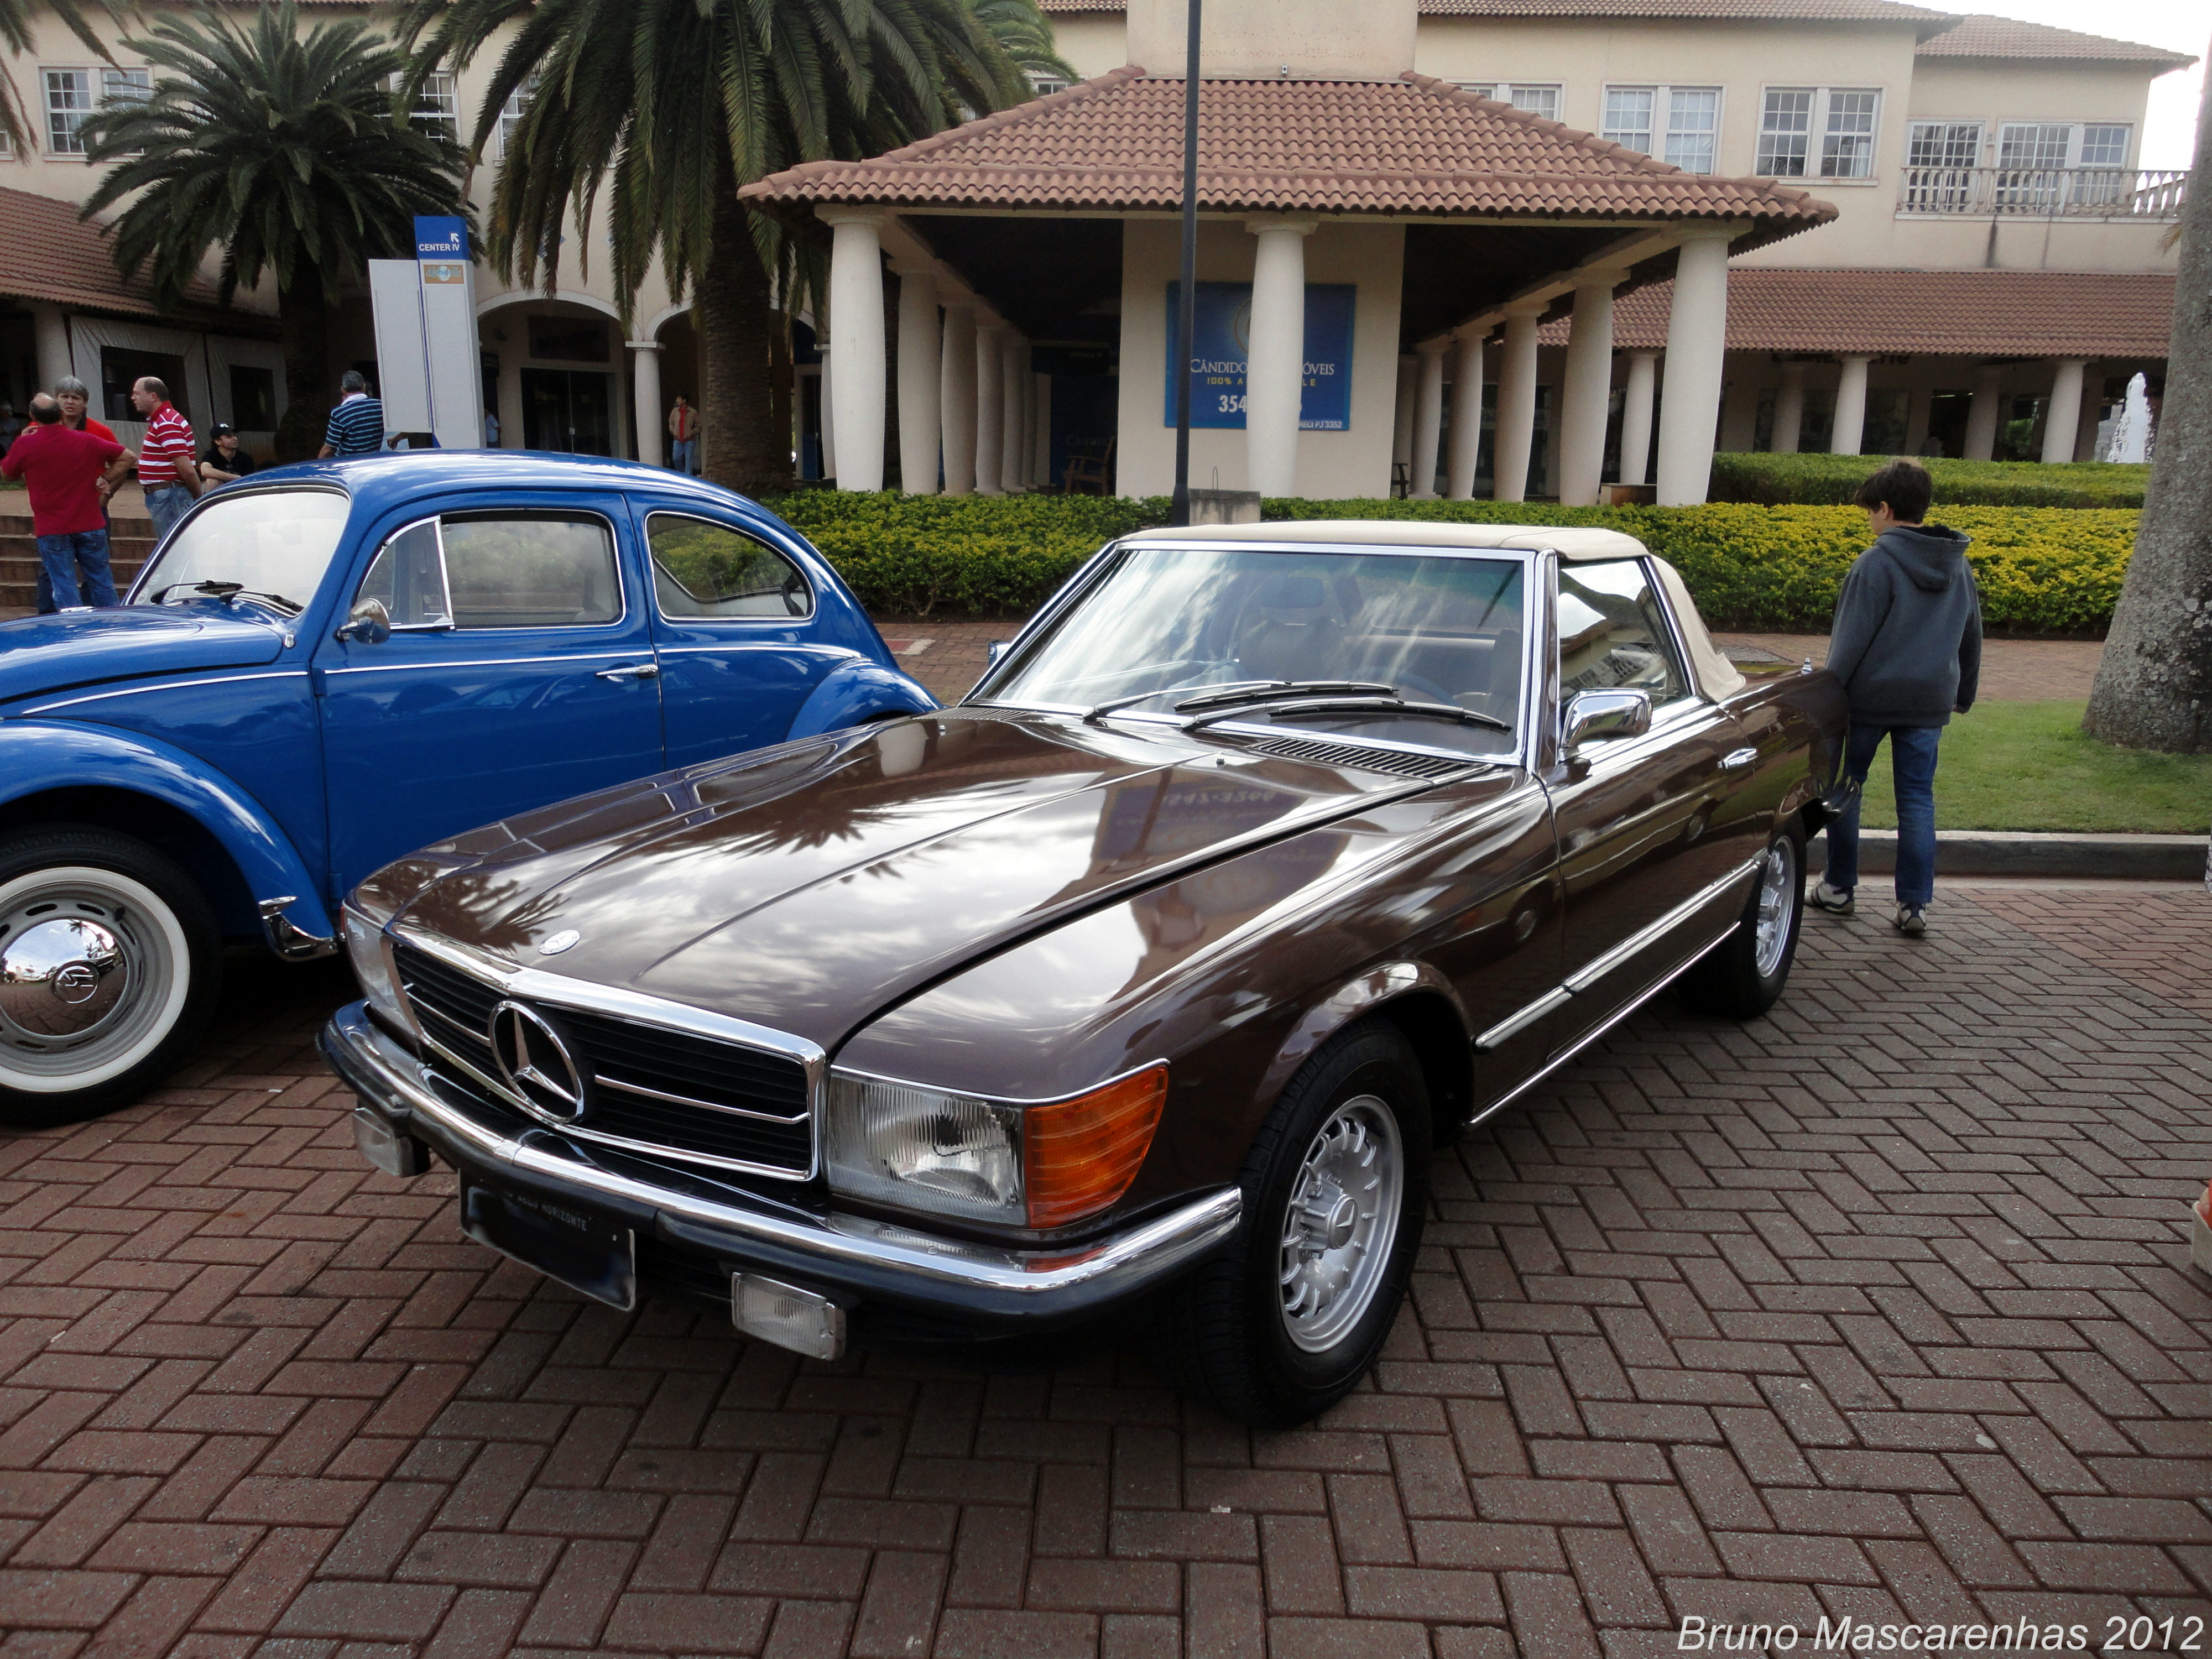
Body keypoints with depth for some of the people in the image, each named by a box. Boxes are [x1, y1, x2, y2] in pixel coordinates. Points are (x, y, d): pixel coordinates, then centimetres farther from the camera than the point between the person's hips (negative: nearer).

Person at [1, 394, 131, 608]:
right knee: (102, 582, 11)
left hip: (51, 531, -2)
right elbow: (127, 457, 3)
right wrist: (106, 479, 7)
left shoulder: (24, 445, -7)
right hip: (91, 525, 2)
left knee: (63, 585, 2)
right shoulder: (86, 441, -4)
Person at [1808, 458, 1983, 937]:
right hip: (1929, 701, 5)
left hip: (1868, 698, -5)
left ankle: (1839, 888, 18)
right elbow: (1971, 638, 19)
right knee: (1917, 799, 7)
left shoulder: (1877, 563, -12)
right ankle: (1915, 904, 5)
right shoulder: (1959, 566, 9)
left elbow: (1850, 640, -14)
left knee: (1845, 789, 11)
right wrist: (1963, 695, 31)